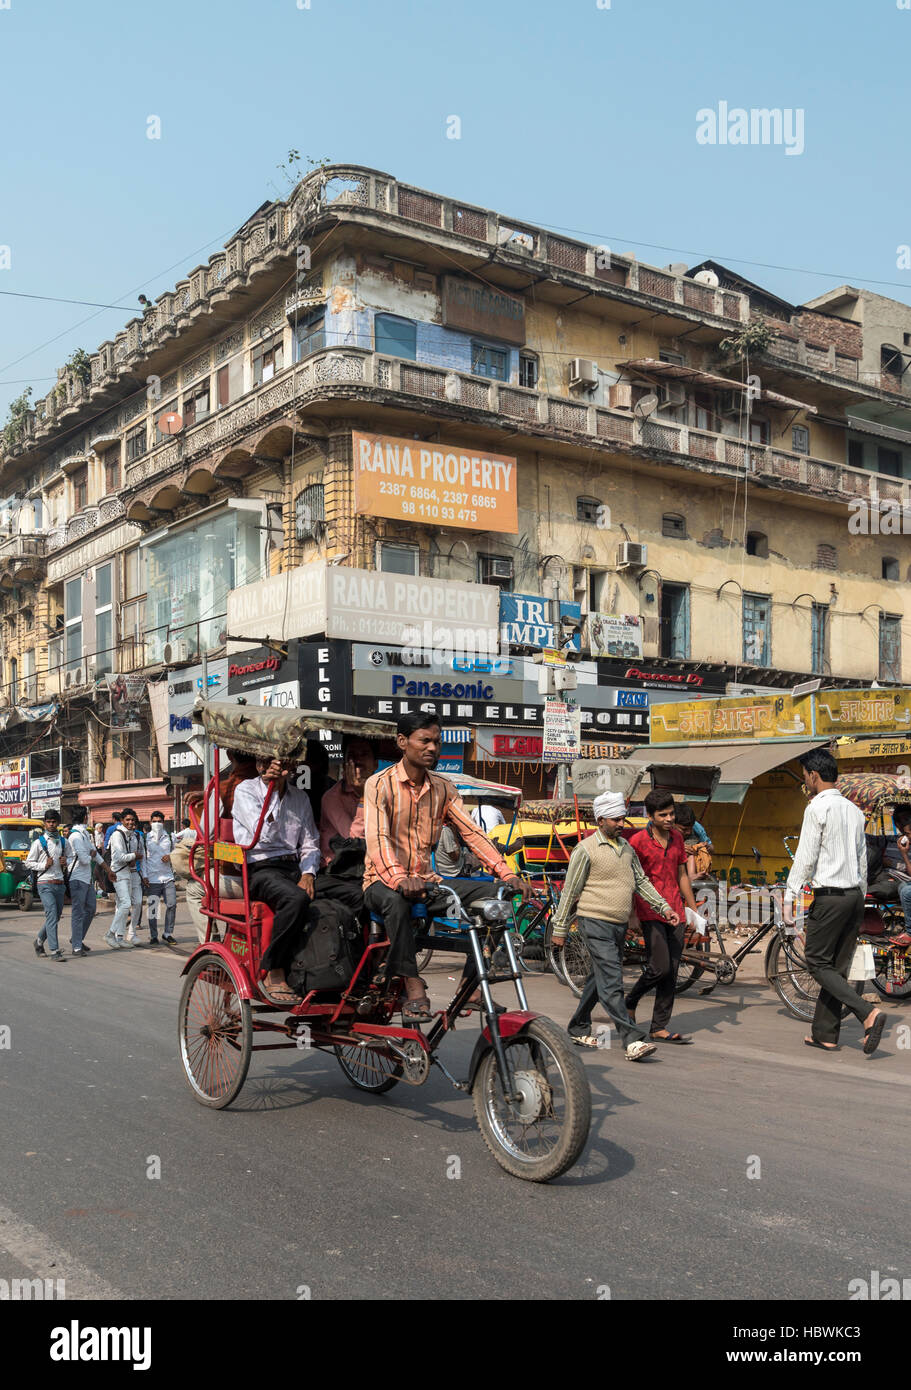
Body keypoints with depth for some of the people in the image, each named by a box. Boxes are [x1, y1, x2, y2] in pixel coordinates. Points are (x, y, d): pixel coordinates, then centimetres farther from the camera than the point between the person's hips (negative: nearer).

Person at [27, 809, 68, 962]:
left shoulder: (63, 841, 12)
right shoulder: (39, 842, -1)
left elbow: (68, 858, 25)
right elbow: (28, 862, 3)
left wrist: (65, 862, 2)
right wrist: (44, 865, -13)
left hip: (60, 884, 5)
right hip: (45, 884, -5)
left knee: (55, 917, 12)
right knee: (52, 916, -14)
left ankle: (39, 940, 35)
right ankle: (54, 951, -15)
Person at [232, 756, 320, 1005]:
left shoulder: (300, 797, 18)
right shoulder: (245, 790, 2)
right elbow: (263, 834, -12)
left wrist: (307, 874, -3)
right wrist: (273, 790, -13)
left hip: (294, 868, 5)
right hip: (259, 869, -5)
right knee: (296, 899, -36)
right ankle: (272, 975, -25)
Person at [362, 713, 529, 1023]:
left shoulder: (443, 788, 7)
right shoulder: (380, 784, -9)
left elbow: (471, 832, -1)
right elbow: (377, 838, -23)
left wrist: (507, 875, -15)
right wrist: (400, 879, -42)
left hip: (425, 879, 5)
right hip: (384, 881, -5)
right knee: (397, 901, -38)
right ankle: (413, 986, -31)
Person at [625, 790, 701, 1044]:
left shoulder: (677, 838, 11)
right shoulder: (638, 841, -7)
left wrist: (693, 909, 18)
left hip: (676, 913, 6)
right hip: (650, 914, -6)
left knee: (671, 972, 4)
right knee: (660, 968, -13)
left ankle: (659, 1028, 11)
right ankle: (630, 1002, 14)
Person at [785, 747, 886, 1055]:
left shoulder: (818, 807, -11)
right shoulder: (854, 809, 13)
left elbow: (805, 857, -15)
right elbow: (862, 859, 17)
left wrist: (790, 896, -11)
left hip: (829, 896, -8)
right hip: (854, 894, 8)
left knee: (817, 962, 0)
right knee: (837, 966, 11)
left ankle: (868, 1013, -15)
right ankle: (825, 1035, 16)